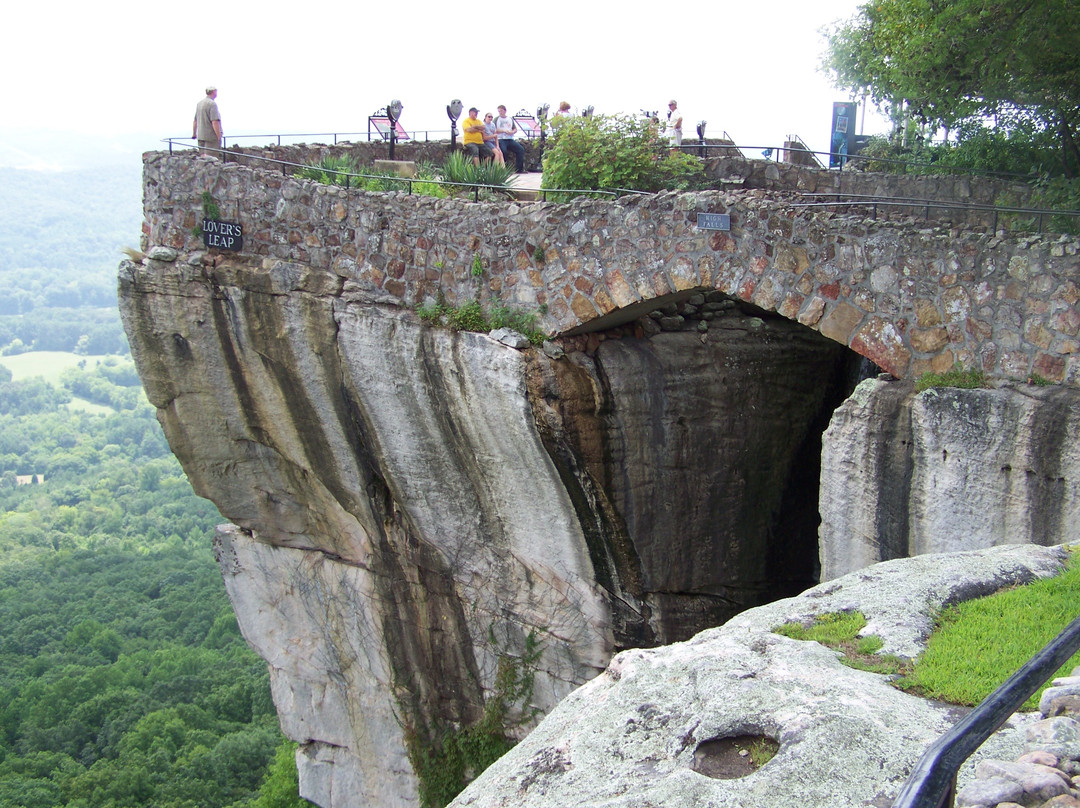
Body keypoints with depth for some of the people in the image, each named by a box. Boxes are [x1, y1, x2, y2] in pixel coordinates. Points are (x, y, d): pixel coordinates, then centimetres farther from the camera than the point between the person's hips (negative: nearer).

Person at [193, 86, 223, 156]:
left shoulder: (199, 103, 13)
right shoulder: (212, 104, -14)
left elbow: (195, 121, 21)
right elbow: (215, 122, -21)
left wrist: (194, 133, 33)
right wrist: (219, 137, -19)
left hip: (200, 135, 8)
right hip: (211, 136, -8)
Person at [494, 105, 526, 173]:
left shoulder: (510, 119, 21)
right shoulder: (497, 119, 8)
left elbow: (515, 129, 19)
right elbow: (494, 130, -4)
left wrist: (512, 132, -4)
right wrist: (504, 131, -14)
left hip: (510, 139, 5)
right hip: (501, 139, -5)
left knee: (521, 149, -11)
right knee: (503, 151, -31)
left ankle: (519, 169, -10)